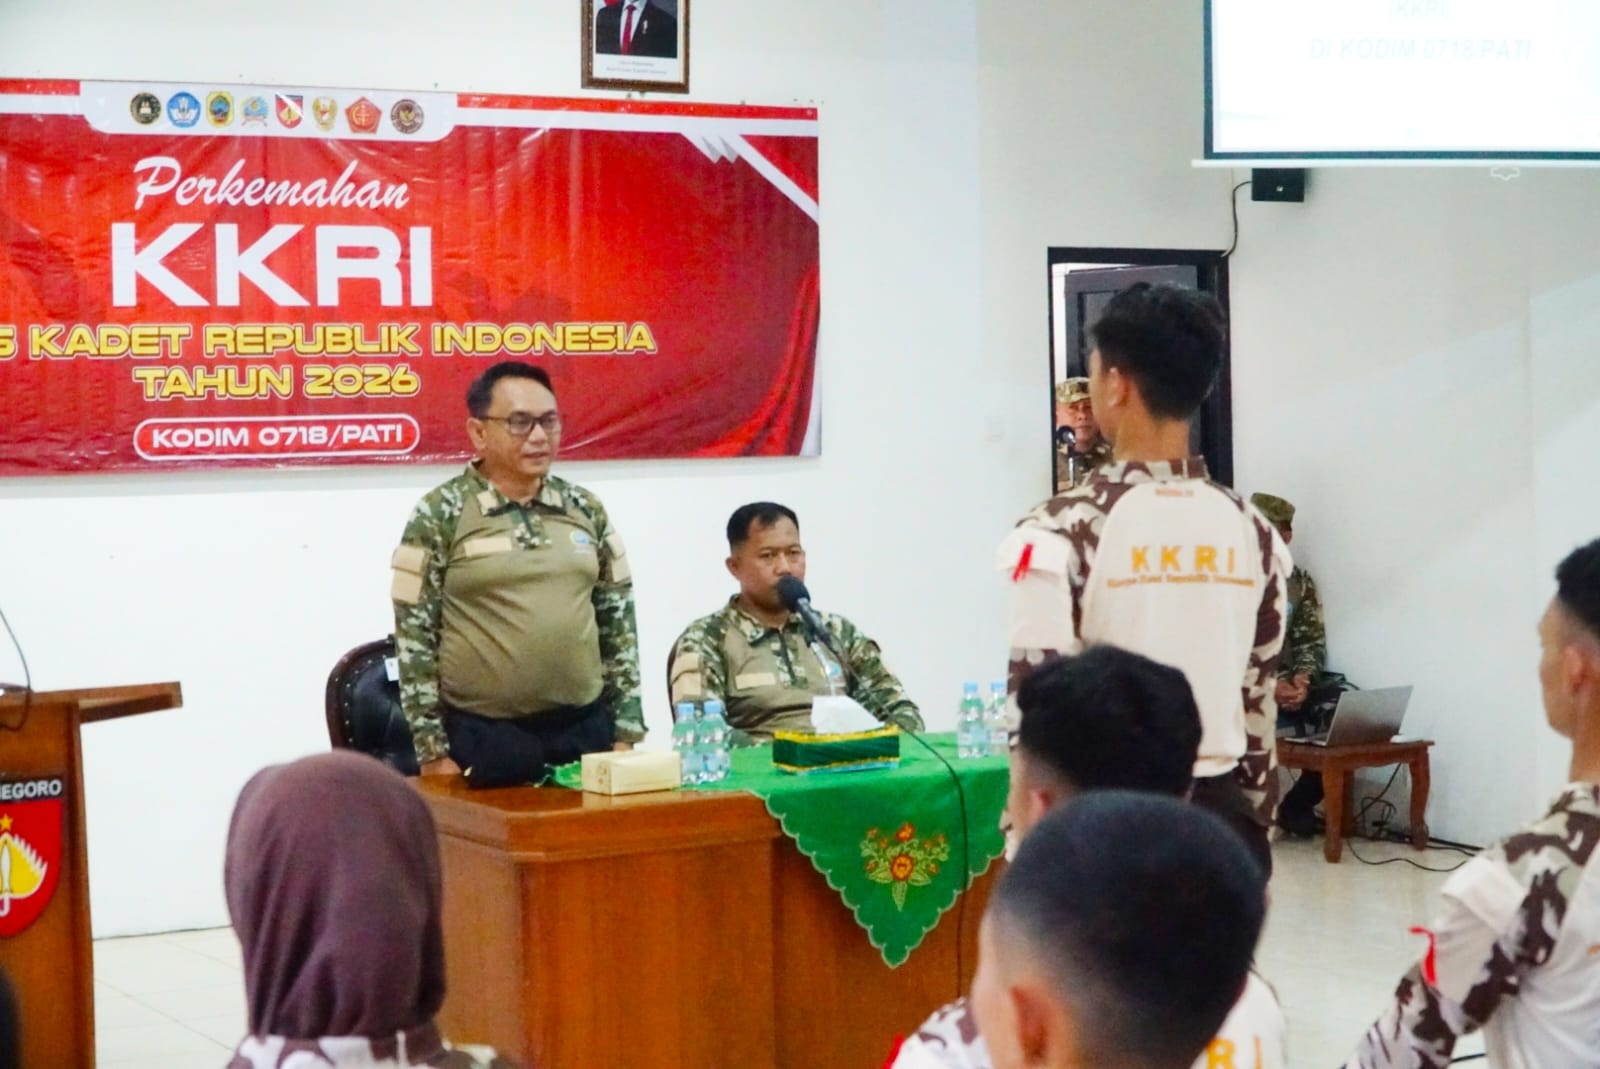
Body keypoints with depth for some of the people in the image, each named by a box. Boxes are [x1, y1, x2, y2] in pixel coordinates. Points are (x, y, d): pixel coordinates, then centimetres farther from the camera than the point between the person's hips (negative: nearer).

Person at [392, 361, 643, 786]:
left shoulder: (586, 510, 8)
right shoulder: (440, 515, -4)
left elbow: (618, 623, 12)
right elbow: (415, 635, -5)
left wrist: (626, 731, 7)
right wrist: (433, 753, -8)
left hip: (585, 730, 4)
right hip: (483, 739, -4)